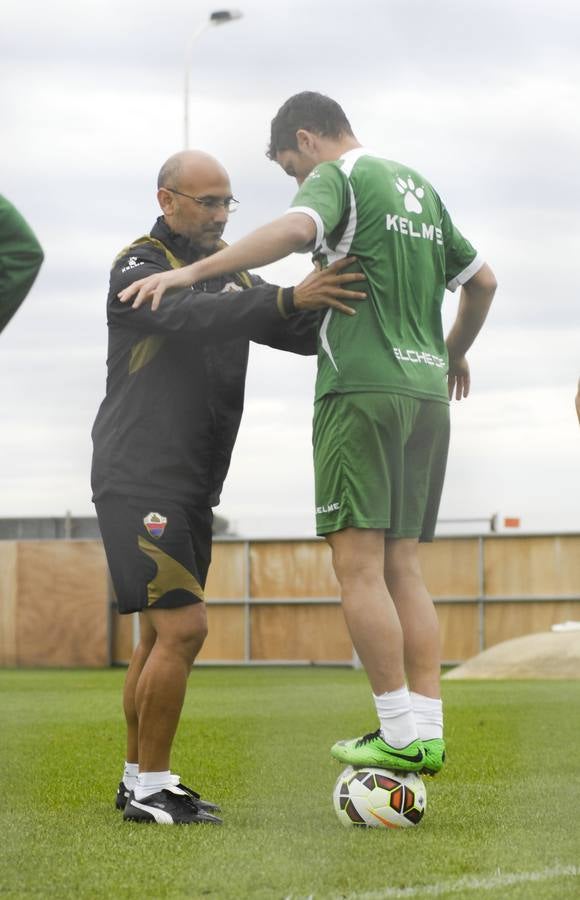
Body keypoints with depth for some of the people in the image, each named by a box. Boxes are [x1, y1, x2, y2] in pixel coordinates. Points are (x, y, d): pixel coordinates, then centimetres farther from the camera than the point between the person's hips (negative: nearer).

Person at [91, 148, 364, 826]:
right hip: (139, 483, -9)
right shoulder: (137, 268, -9)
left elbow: (306, 333, 9)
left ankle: (139, 780, 21)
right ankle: (151, 788, -7)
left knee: (162, 638, 13)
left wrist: (347, 310, -13)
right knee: (182, 628, -15)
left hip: (191, 489, 9)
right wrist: (290, 298, -42)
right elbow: (193, 315, -30)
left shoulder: (230, 274, 16)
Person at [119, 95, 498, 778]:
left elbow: (296, 229, -25)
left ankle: (401, 735, -11)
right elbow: (481, 281, 29)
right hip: (426, 392, 8)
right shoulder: (419, 187, 21)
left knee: (358, 566, -7)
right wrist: (455, 352, 46)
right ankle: (428, 734, 2)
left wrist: (191, 272, -27)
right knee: (402, 568, 8)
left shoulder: (338, 178, -2)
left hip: (362, 388, -8)